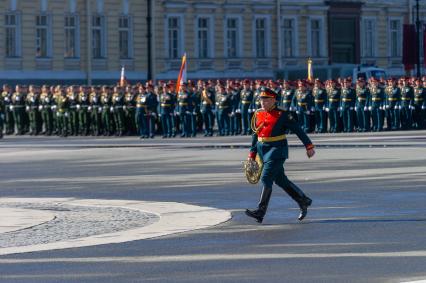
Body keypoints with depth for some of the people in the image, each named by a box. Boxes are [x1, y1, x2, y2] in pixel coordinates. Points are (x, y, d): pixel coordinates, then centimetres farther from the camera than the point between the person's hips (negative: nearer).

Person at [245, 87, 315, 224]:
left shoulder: (282, 115, -10)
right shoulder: (258, 114, 8)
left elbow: (298, 130, -6)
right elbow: (255, 135, 15)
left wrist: (309, 146, -5)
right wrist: (252, 154, 11)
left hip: (277, 151, -7)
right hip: (263, 150, 7)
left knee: (266, 178, -14)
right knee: (280, 180, 14)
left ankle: (260, 211, -14)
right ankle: (303, 201, 28)